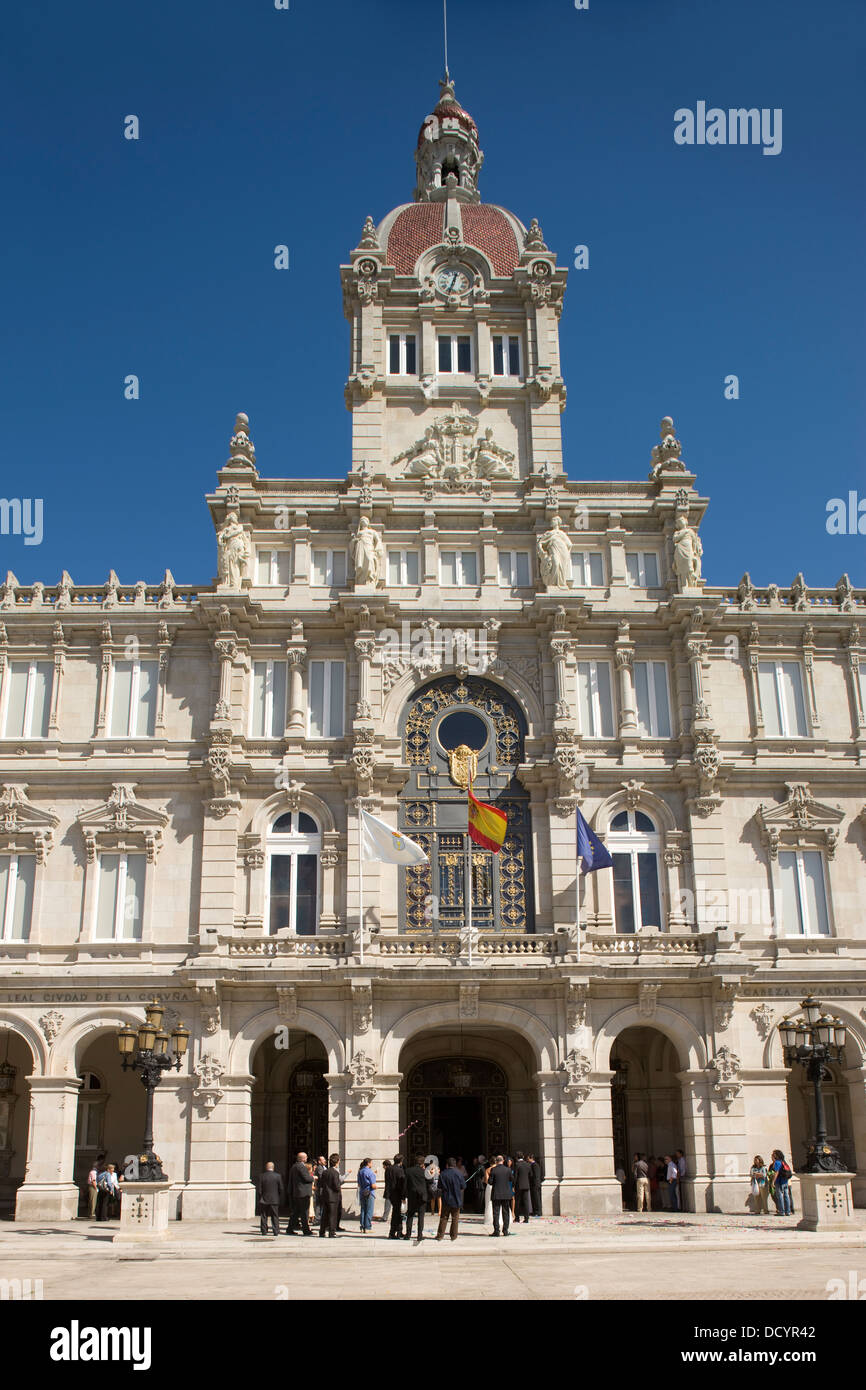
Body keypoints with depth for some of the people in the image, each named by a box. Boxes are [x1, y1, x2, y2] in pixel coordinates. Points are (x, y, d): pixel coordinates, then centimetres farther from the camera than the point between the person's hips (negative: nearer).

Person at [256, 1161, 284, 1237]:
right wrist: (280, 1198, 8)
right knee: (275, 1216, 7)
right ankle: (276, 1231, 2)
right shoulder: (278, 1176, -5)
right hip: (275, 1200, 0)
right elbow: (282, 1189, -3)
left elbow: (258, 1189, -7)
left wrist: (261, 1197, 7)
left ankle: (264, 1231, 12)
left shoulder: (261, 1176, -6)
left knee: (264, 1217, 11)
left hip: (264, 1200, 0)